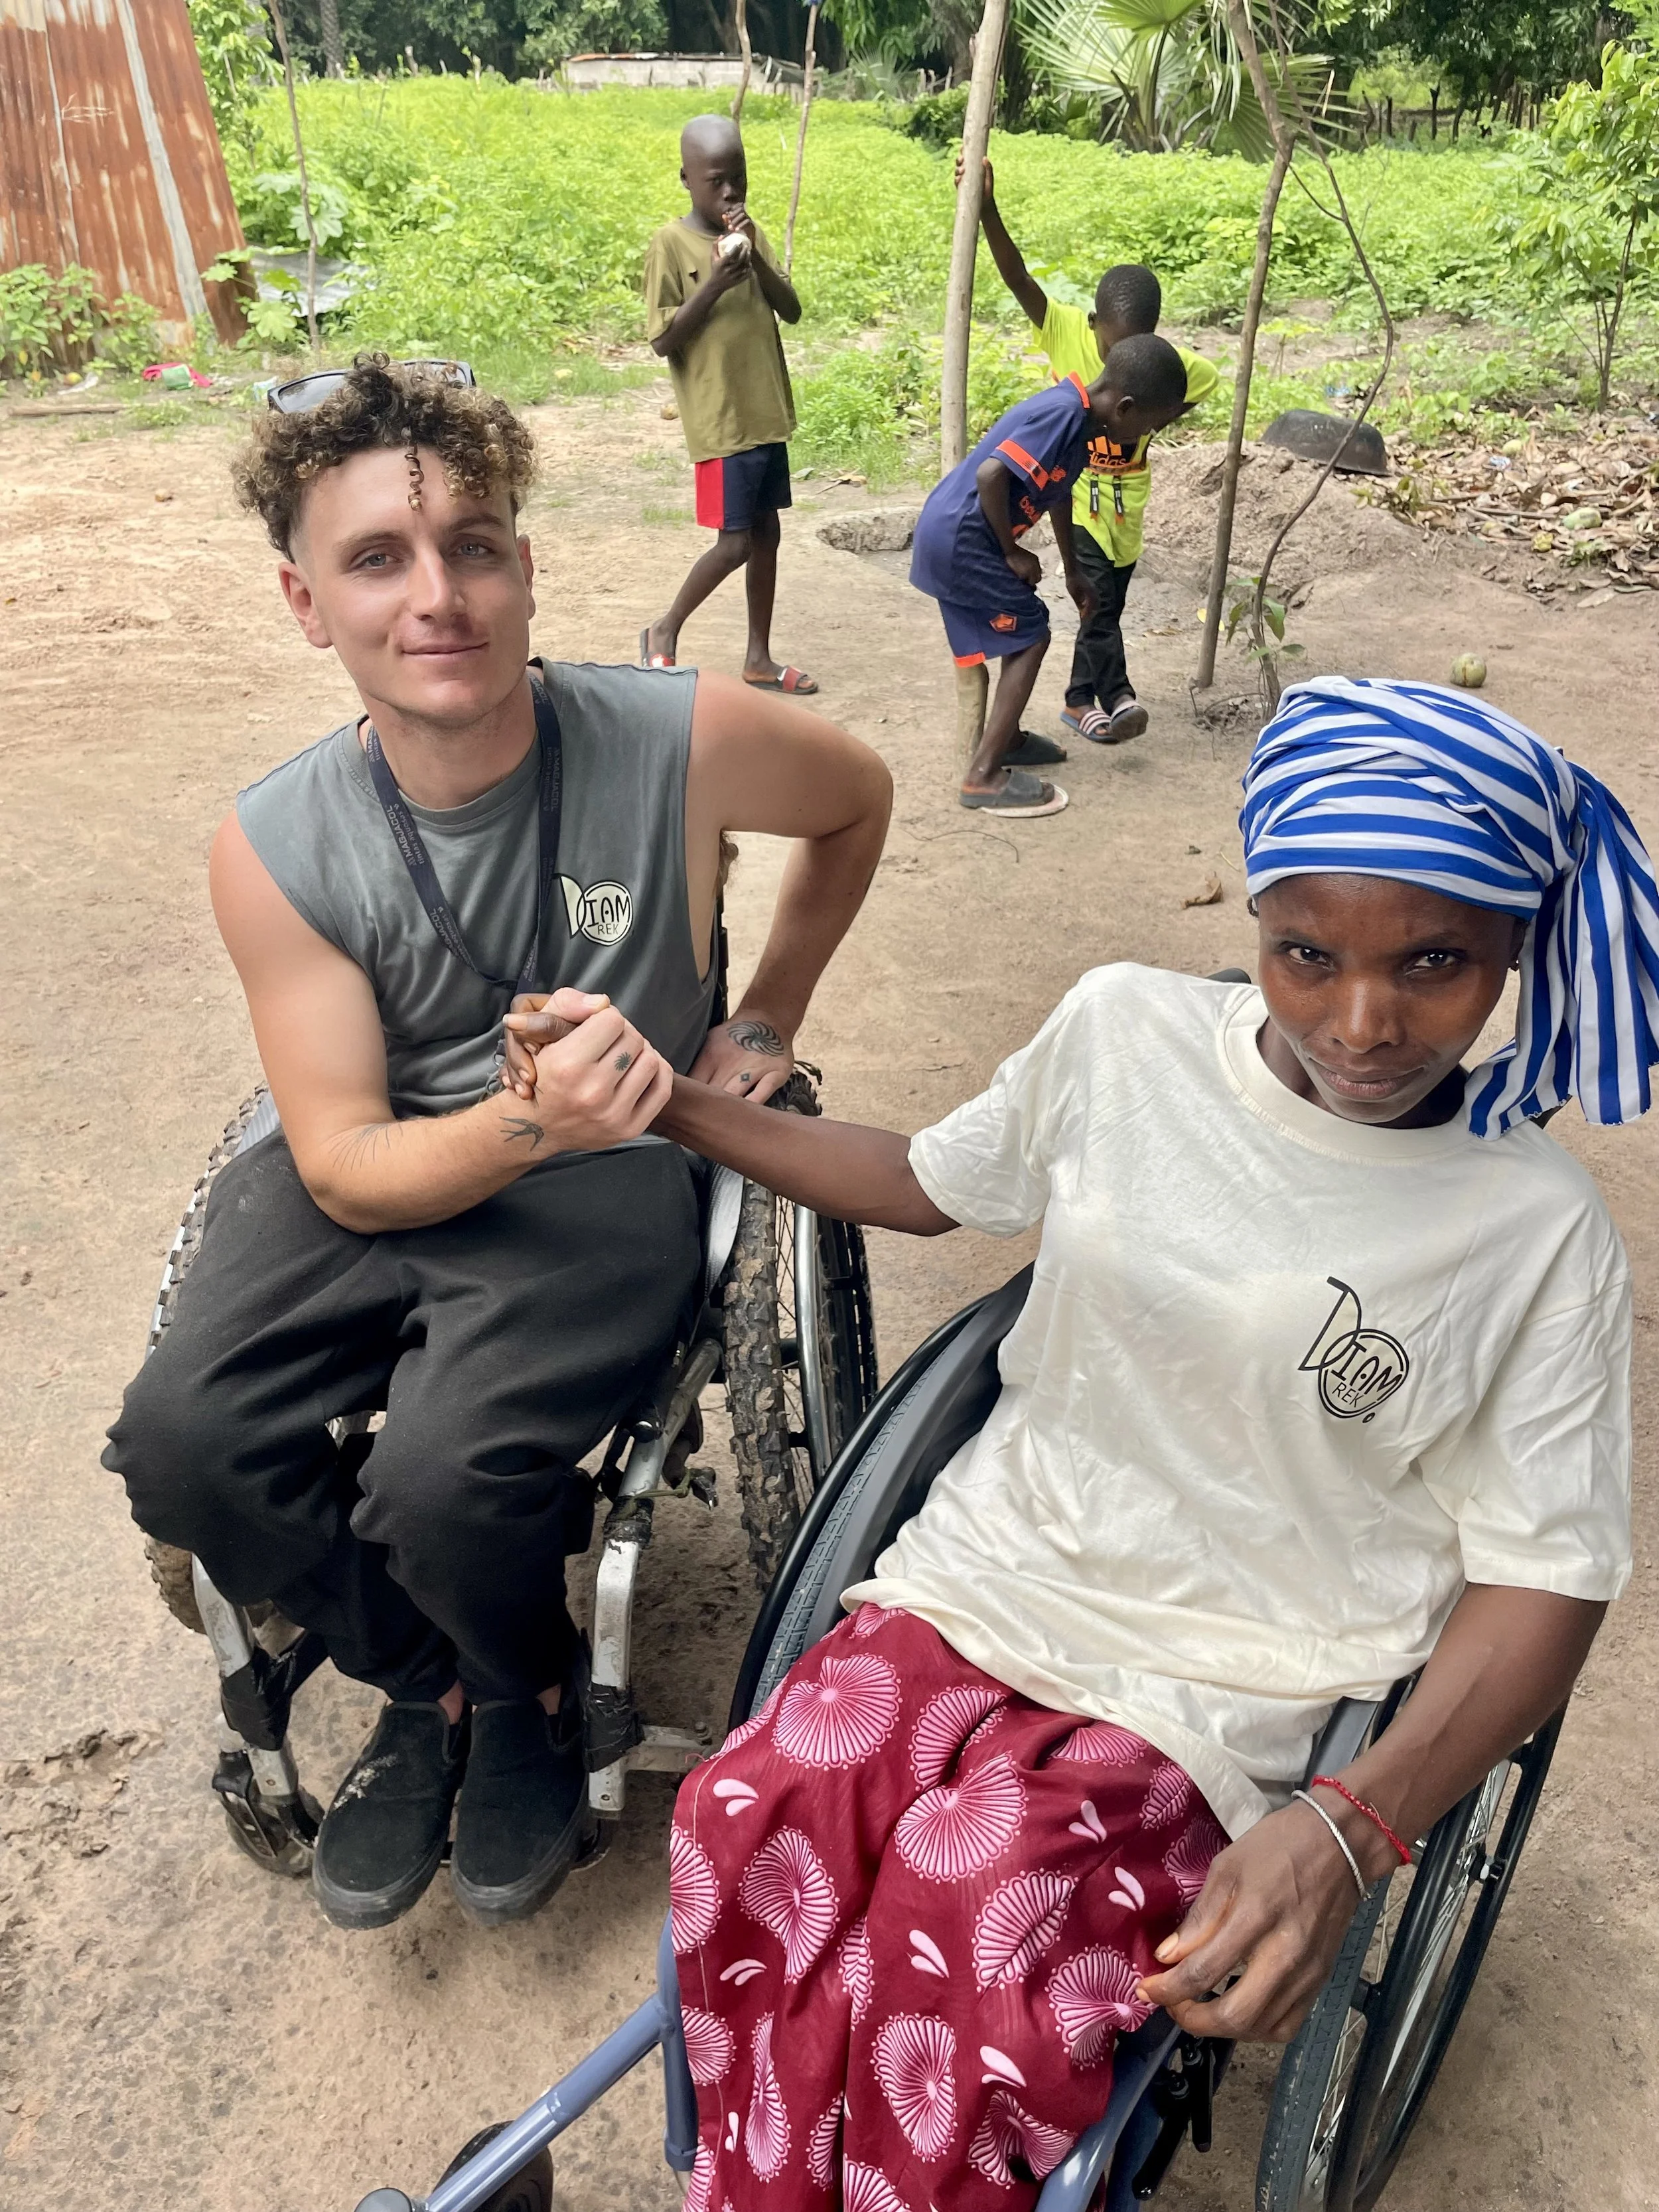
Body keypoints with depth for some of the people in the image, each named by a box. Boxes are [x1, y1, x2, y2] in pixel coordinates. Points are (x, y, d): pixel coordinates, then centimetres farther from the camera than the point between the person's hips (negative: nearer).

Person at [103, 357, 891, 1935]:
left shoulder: (683, 742, -17)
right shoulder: (275, 848, -12)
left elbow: (858, 799, 7)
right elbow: (349, 1166, -11)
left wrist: (770, 1017, 6)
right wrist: (528, 1122, -32)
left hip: (606, 1177, -2)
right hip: (382, 1175, 3)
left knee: (444, 1479, -25)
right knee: (181, 1443, -18)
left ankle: (531, 1687, 14)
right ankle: (429, 1683, 13)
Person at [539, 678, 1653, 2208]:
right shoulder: (1126, 1031, -1)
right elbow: (928, 1183, 15)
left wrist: (1350, 1828, -19)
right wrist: (670, 1105, 11)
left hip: (1208, 1692, -2)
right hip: (987, 1572, 3)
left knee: (960, 1953, -28)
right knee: (754, 1822, -23)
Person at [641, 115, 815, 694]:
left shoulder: (750, 232, 9)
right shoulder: (671, 244, -9)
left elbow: (792, 311, 4)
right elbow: (662, 341, -12)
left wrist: (757, 259, -11)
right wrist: (715, 283, -21)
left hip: (767, 414, 7)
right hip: (721, 422, -7)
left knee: (767, 534, 10)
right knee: (735, 542, -7)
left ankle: (759, 659, 20)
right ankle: (665, 631, 14)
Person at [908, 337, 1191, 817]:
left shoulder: (1078, 416, 10)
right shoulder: (1063, 415, -20)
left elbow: (1058, 492, 25)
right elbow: (990, 475, -28)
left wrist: (1073, 572, 33)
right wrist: (1013, 553, -14)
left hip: (950, 535, 9)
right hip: (960, 539, -9)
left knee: (1022, 633, 21)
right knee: (1030, 636, -2)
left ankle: (1007, 739, 38)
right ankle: (984, 777, -2)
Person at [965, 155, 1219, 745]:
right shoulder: (1065, 330, -17)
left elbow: (1207, 378, 9)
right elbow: (1018, 279, -29)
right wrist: (986, 210, -43)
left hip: (1127, 496, 3)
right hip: (1074, 485, -3)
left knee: (1107, 604, 10)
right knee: (1096, 592, -17)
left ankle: (1080, 701, 23)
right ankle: (1118, 696, -10)